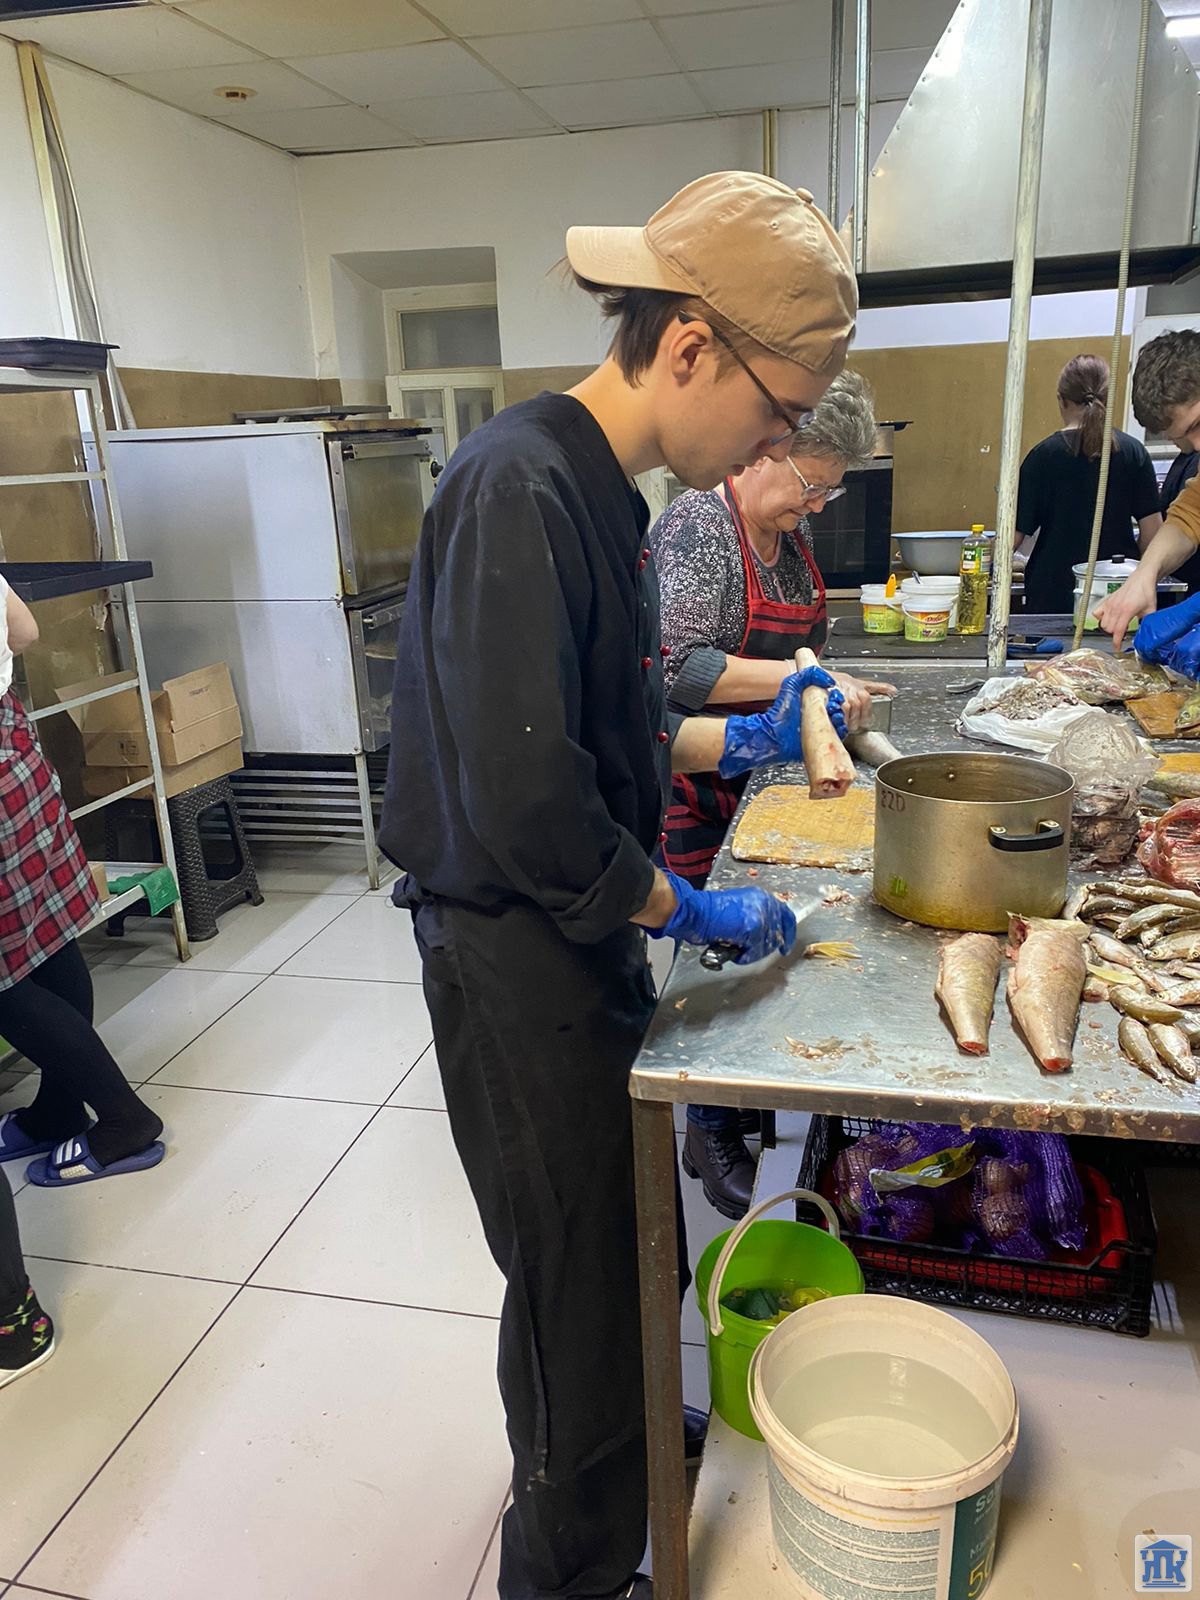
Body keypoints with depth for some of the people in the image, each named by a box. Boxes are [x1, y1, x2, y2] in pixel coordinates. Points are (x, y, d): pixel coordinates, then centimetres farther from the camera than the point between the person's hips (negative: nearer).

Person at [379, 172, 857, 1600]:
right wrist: (699, 915, -15)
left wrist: (738, 741, 9)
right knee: (576, 1280, 10)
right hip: (517, 958, -9)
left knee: (622, 1244, 25)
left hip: (588, 934, 9)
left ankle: (618, 1445, 52)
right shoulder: (518, 490, -23)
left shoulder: (599, 491, 8)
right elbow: (526, 807, -28)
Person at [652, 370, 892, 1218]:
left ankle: (745, 1102, 33)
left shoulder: (793, 530, 9)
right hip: (692, 782, -8)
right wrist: (801, 680, -29)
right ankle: (712, 1134, 18)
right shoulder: (697, 526, -17)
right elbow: (678, 666, -28)